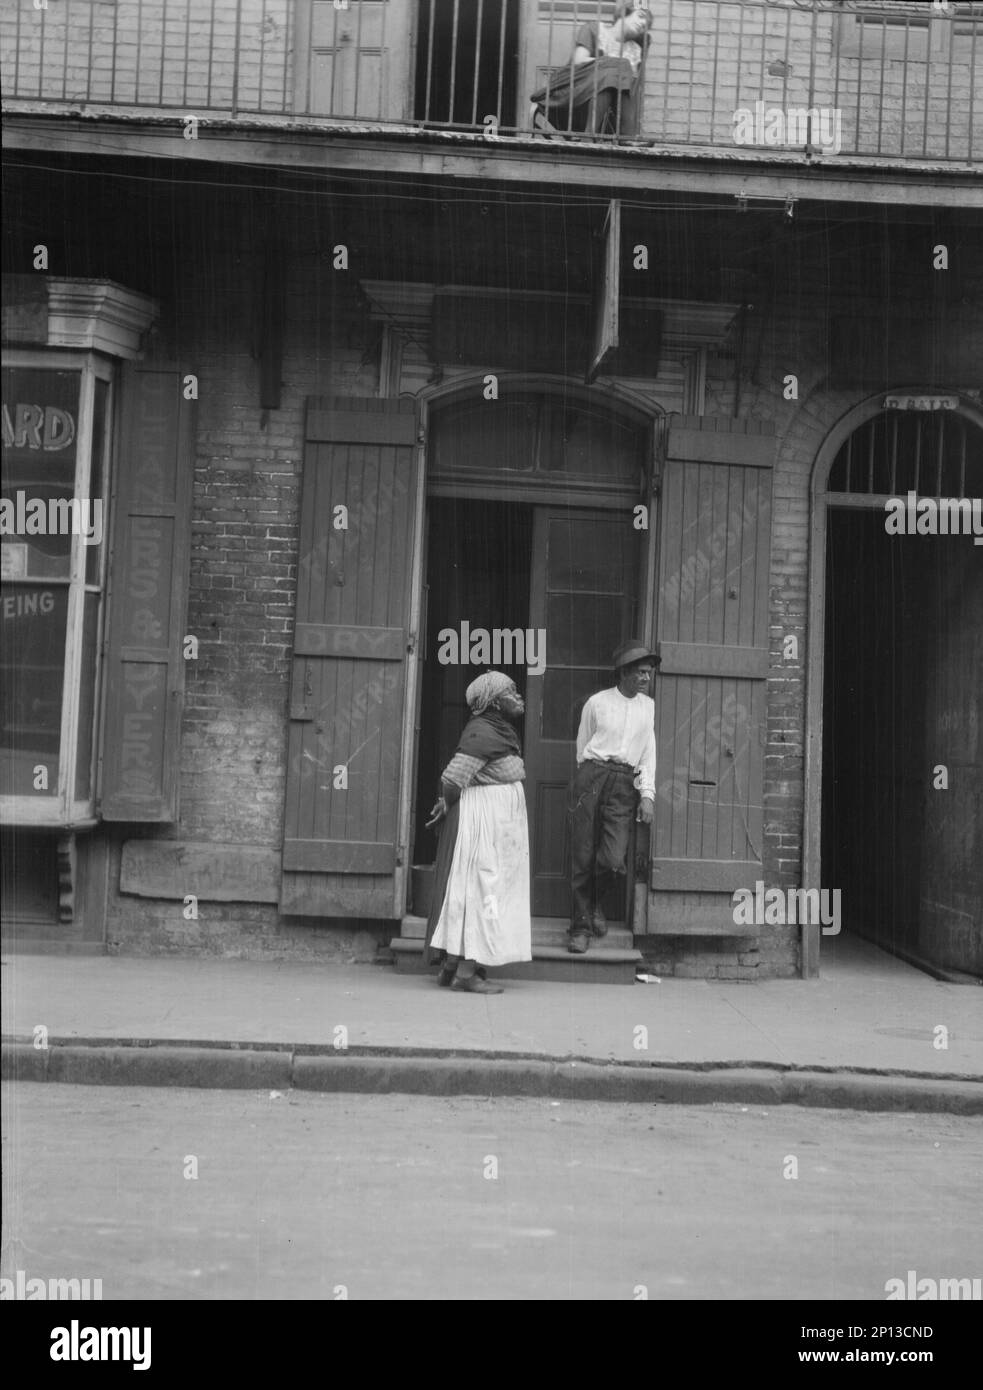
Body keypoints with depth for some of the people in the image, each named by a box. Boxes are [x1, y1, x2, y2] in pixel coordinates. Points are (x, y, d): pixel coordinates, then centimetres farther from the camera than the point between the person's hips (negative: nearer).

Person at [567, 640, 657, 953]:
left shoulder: (649, 706, 13)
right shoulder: (598, 702, 6)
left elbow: (649, 753, 11)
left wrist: (647, 795, 3)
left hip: (625, 786, 1)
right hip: (593, 775, -1)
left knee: (614, 861, -12)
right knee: (583, 857, -3)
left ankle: (596, 903, 19)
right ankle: (581, 927, 8)